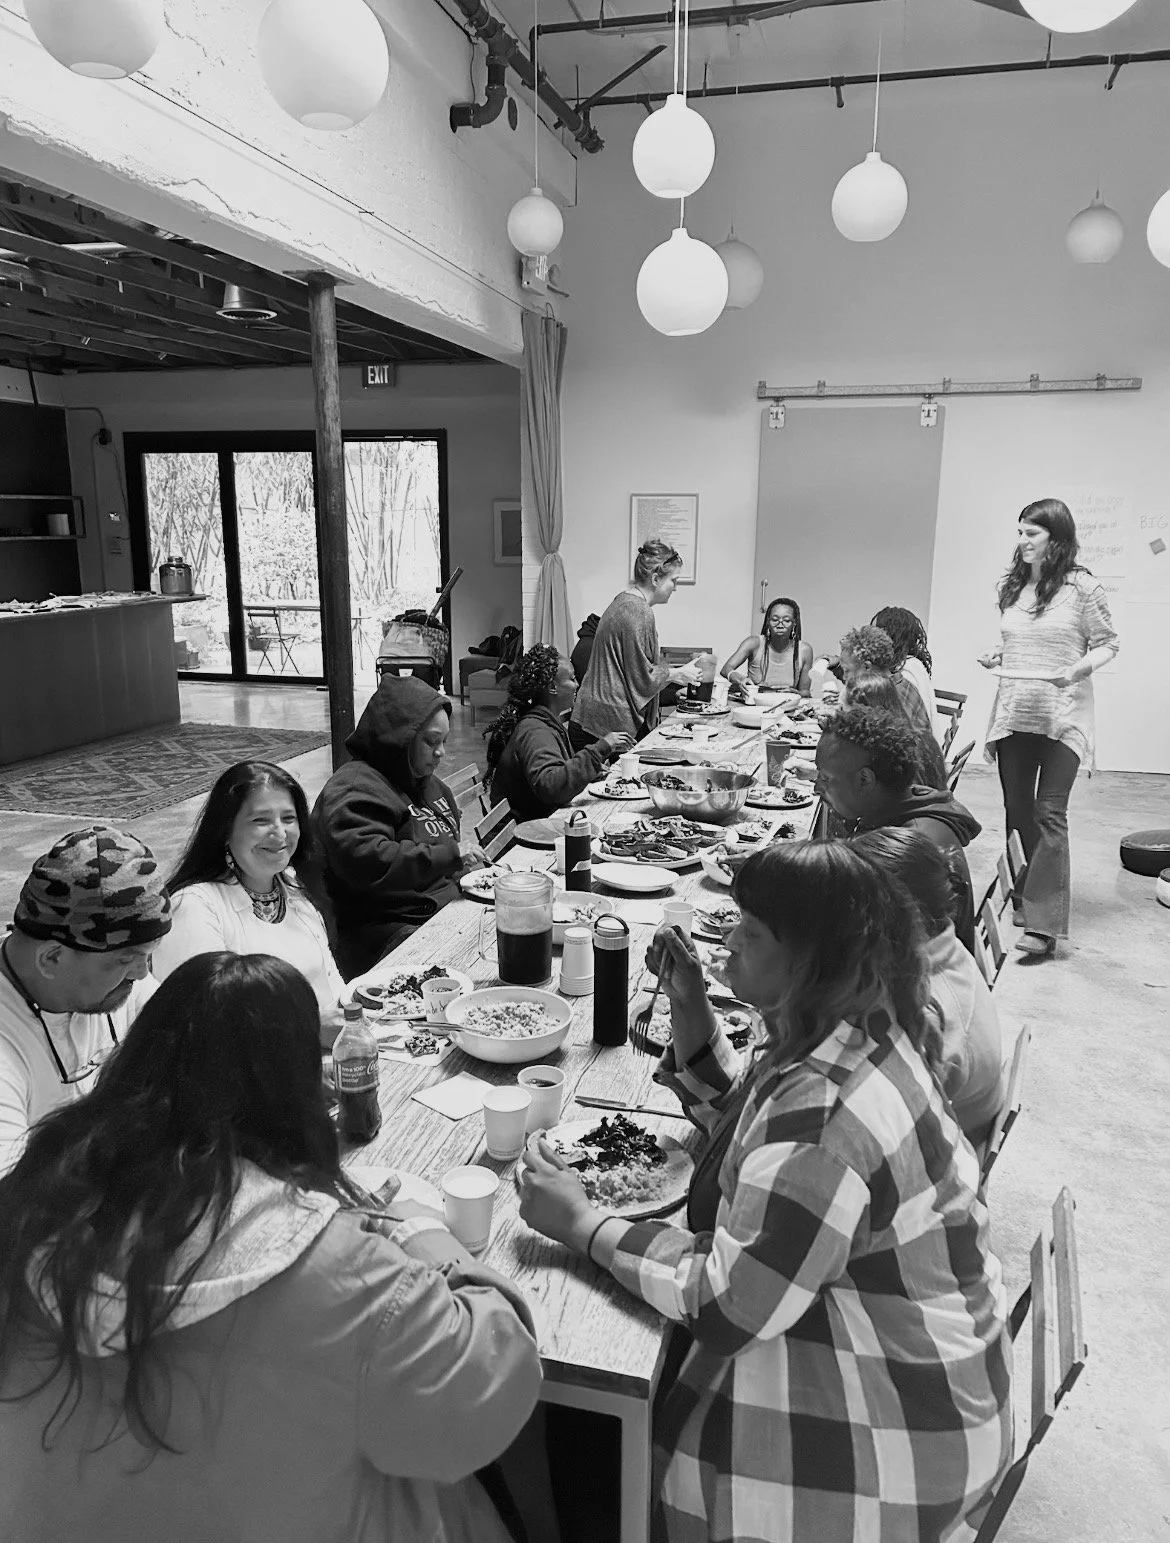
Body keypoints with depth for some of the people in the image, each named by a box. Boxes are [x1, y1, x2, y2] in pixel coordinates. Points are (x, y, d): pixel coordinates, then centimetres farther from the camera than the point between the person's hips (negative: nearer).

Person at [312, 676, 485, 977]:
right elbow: (366, 862, -27)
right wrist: (449, 855, -25)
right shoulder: (354, 791, -11)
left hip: (448, 909, 9)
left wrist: (468, 871, 16)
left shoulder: (427, 783, 21)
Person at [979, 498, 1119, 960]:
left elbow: (1107, 643, -1)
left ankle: (1044, 925, -7)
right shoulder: (1011, 585, 9)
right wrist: (996, 656, 1)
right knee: (1017, 810, 10)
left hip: (1061, 715, -5)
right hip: (1013, 710, 5)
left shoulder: (1081, 587, -6)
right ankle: (1032, 892, 27)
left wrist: (1077, 669, -18)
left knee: (1049, 814, -8)